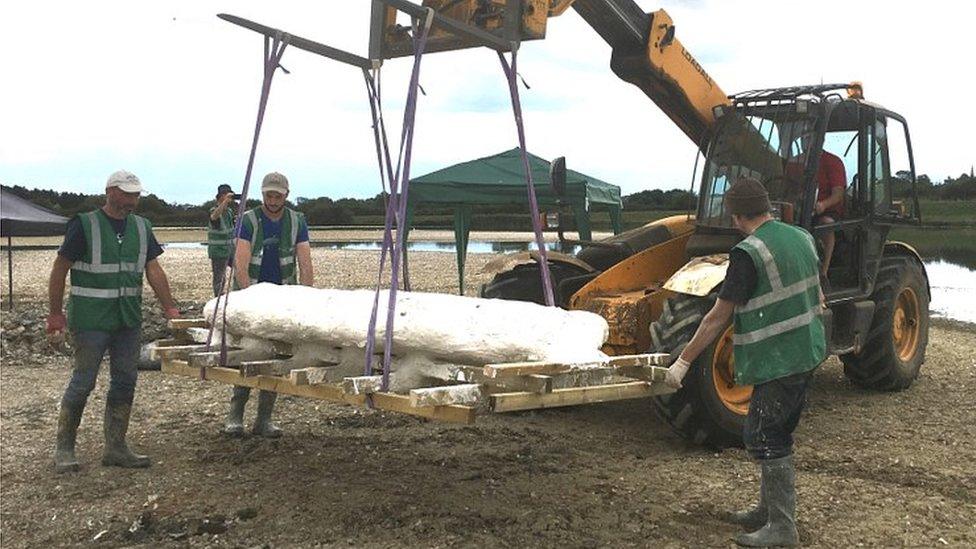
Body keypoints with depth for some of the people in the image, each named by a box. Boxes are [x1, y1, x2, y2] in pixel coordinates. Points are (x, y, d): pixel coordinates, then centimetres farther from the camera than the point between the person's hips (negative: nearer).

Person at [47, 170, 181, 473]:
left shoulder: (141, 227, 10)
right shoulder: (84, 225, -7)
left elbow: (153, 269, 11)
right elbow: (59, 270, -5)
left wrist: (170, 308, 4)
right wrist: (55, 314, -7)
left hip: (128, 321, 6)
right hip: (90, 320, -6)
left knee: (125, 381, 7)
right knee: (83, 381, -2)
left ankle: (115, 447, 17)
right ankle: (63, 448, 12)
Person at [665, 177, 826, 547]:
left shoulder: (748, 253, -19)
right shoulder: (802, 238, 6)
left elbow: (718, 318, -17)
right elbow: (818, 298, 18)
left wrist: (683, 361, -9)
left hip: (777, 361, -9)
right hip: (808, 354, 9)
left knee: (764, 440, 0)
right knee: (777, 437, 19)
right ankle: (769, 509, 31)